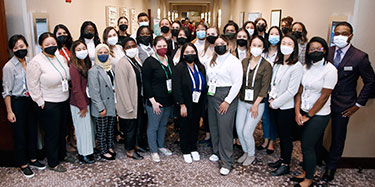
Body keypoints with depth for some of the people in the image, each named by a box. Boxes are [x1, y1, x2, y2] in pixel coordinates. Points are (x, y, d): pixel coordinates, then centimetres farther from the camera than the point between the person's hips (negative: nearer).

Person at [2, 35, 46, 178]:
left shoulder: (31, 62, 3)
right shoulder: (9, 67, -12)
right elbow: (6, 92, -10)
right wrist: (9, 111, -12)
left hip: (32, 101, 5)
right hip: (17, 103, -5)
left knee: (33, 131, 15)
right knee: (20, 134, 5)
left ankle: (32, 159, 32)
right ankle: (23, 164, 21)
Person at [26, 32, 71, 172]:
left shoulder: (60, 57, 5)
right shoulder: (36, 62, -16)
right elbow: (32, 85, -14)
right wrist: (40, 102, -13)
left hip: (64, 101, 7)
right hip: (49, 104, -7)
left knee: (62, 130, 20)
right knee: (52, 133, 6)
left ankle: (62, 155, 40)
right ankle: (53, 163, 22)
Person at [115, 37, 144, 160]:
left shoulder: (136, 60, 7)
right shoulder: (122, 64, -19)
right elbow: (122, 87, -22)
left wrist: (143, 99, 13)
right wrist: (129, 107, -21)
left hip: (138, 100, 8)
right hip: (129, 102, -8)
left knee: (138, 124, 19)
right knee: (130, 127, 6)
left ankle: (134, 144, 37)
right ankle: (129, 151, 23)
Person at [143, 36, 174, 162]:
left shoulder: (169, 61, 9)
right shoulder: (149, 62, -12)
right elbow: (146, 83, -14)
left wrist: (173, 98, 11)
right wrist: (153, 101, -18)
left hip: (168, 100, 7)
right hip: (155, 101, -7)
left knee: (163, 124, 19)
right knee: (153, 127, 6)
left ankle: (160, 146, 37)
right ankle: (153, 151, 21)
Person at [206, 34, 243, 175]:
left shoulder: (234, 62, -8)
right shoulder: (211, 61, 14)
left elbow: (237, 83, -13)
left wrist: (227, 101, -16)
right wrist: (209, 91, 10)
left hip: (226, 96, -7)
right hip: (212, 95, 7)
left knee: (225, 129, -6)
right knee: (213, 126, 13)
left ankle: (227, 162, 4)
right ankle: (217, 152, 33)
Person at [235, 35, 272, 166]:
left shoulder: (266, 66, -7)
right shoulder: (244, 62, 5)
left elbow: (265, 87, -10)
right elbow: (239, 81, 8)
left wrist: (256, 104, -14)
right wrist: (239, 96, -1)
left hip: (257, 104, -4)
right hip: (242, 102, 4)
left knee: (247, 132, -3)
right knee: (239, 130, 7)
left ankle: (251, 155, 24)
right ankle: (245, 152, 33)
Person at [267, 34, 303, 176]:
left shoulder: (296, 66, -15)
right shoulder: (277, 63, 7)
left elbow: (292, 91, -18)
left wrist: (275, 103, -14)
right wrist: (272, 98, 0)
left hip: (286, 107, -6)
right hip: (275, 106, 6)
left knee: (286, 136, 6)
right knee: (280, 134, 18)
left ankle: (285, 165, 20)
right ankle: (282, 158, 34)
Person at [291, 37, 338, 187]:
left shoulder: (330, 70, -13)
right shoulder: (306, 67, 4)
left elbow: (324, 97, -14)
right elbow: (299, 91, 4)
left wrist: (308, 115, -10)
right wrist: (297, 112, -6)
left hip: (318, 115, -5)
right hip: (303, 113, 5)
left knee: (308, 146, 1)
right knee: (304, 145, 13)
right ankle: (305, 172, 31)